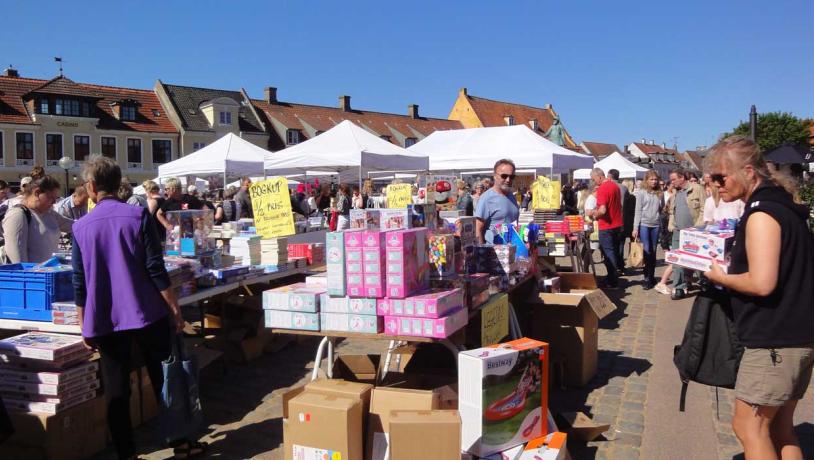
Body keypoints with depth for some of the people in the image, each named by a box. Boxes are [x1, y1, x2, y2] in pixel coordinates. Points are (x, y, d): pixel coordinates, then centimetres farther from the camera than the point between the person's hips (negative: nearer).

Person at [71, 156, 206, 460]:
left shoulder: (81, 227, 0)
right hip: (147, 314, -1)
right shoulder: (138, 215, -7)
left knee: (116, 390, 9)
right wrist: (175, 309, -3)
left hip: (106, 322, 2)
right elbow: (156, 270, -10)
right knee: (164, 380, 12)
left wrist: (84, 326, 12)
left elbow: (79, 284, 3)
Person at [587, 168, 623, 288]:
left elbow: (602, 210, -26)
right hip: (617, 224, 9)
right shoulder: (615, 185, 9)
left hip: (607, 226, -8)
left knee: (608, 253, -1)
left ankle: (613, 281, 3)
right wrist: (597, 212, 17)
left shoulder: (602, 189, -19)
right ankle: (613, 277, 22)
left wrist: (594, 214, -7)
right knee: (614, 251, 15)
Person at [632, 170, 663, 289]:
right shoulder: (641, 192, -2)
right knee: (647, 252, -3)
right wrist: (635, 228, -9)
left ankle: (651, 277, 16)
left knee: (653, 252, 7)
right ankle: (647, 278, 3)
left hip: (656, 225, 3)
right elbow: (638, 211, -4)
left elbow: (661, 210, 13)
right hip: (644, 225, -3)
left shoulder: (659, 193, 8)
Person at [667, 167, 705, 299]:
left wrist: (698, 227, -16)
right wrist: (671, 224, 9)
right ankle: (679, 287, 8)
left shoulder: (697, 189, -7)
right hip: (678, 232, 6)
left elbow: (704, 209, -11)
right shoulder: (675, 192, 15)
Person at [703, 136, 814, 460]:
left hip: (774, 340, -10)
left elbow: (762, 283, -25)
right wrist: (732, 263, 12)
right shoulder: (783, 206, 13)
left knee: (749, 426, 1)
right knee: (779, 429, 15)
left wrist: (720, 277, -8)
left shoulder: (761, 214, -17)